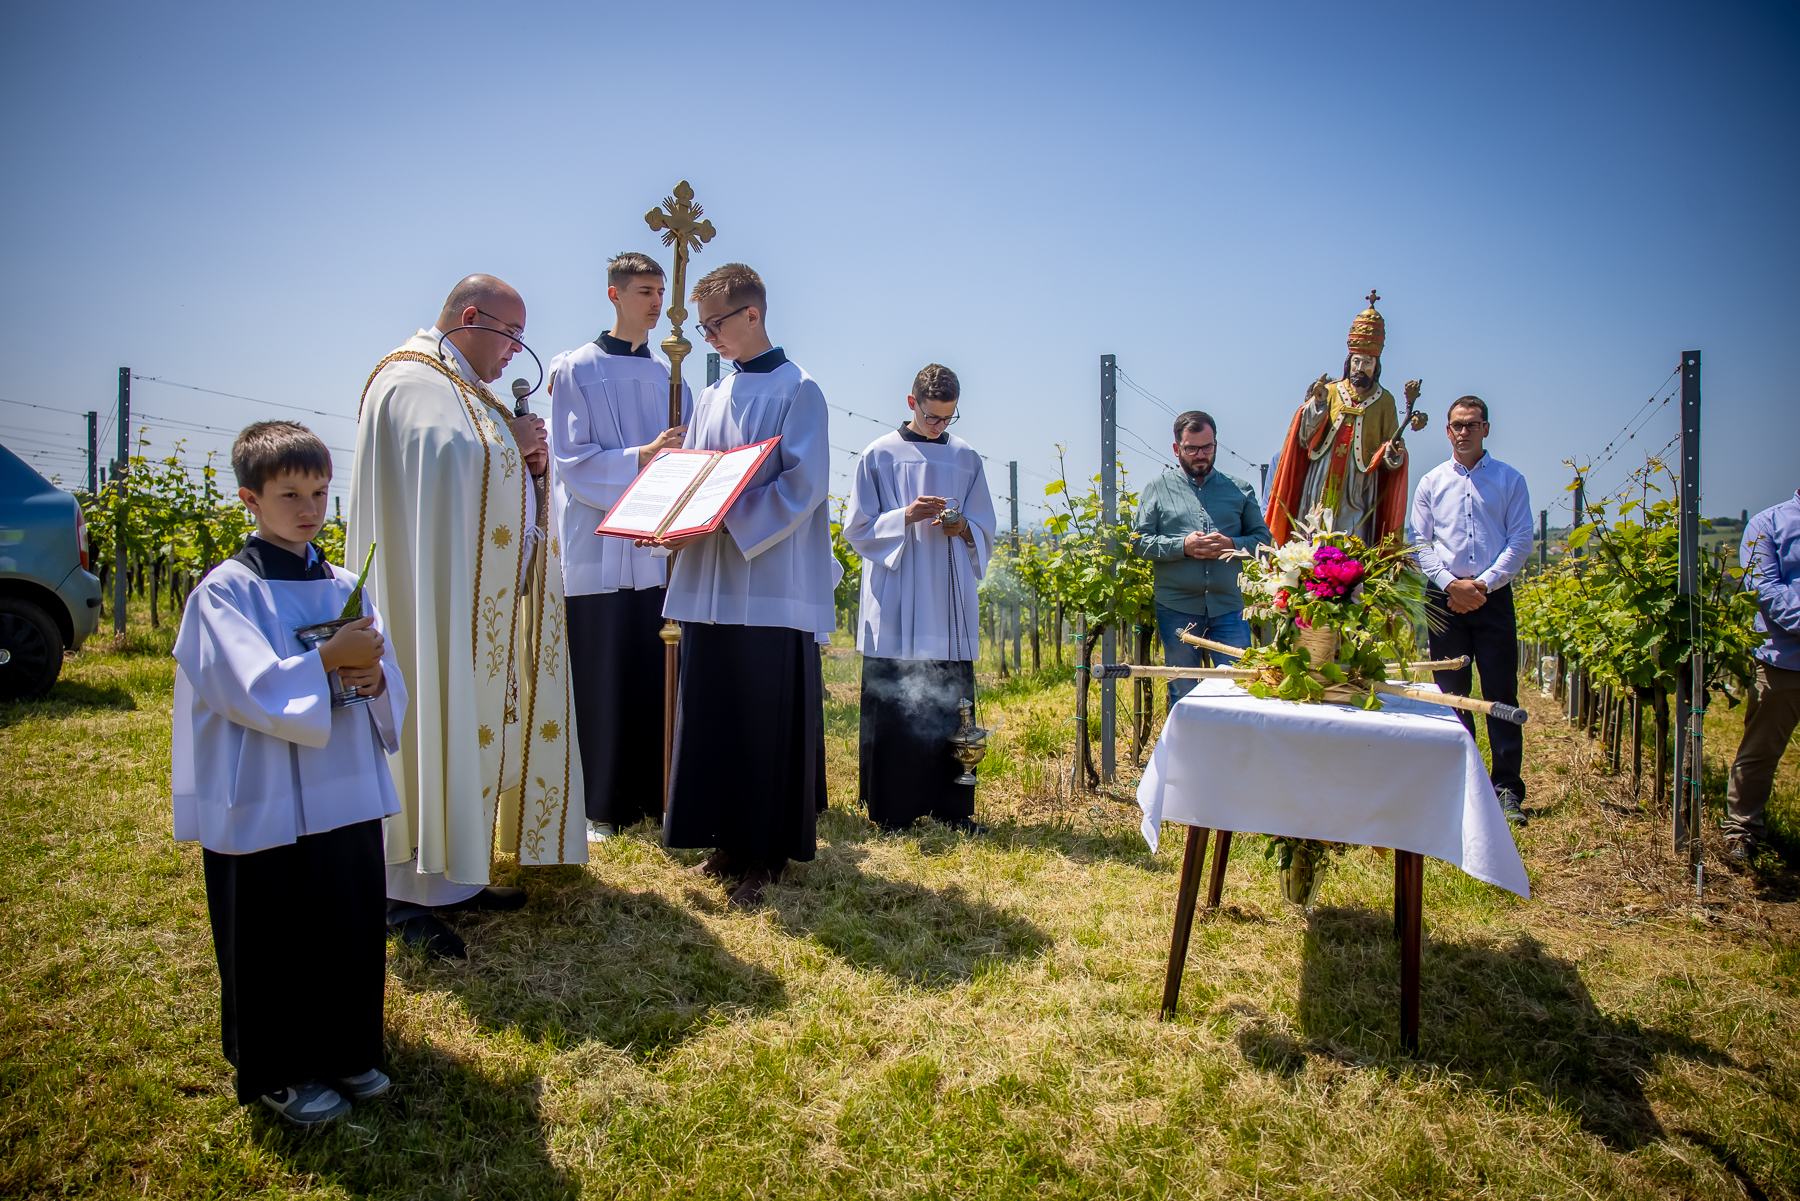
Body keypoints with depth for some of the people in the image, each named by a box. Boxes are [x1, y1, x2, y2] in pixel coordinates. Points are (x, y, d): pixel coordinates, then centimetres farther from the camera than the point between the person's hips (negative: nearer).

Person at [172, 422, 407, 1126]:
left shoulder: (344, 587, 8)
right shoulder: (226, 591, -8)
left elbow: (389, 684, 9)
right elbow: (253, 690, -19)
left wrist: (375, 678, -12)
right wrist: (330, 661, -22)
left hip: (347, 796, 5)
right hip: (266, 804, -5)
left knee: (352, 930, 14)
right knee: (273, 947, 8)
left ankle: (346, 1053, 34)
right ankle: (281, 1075, 28)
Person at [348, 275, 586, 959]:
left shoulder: (465, 389, 22)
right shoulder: (411, 381, -9)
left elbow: (500, 485, 22)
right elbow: (449, 458, -26)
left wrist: (529, 460, 2)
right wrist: (512, 444, -10)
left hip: (486, 604, 10)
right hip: (438, 599, -10)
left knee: (479, 730, 10)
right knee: (436, 732, -7)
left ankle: (456, 876, 19)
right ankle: (408, 893, 3)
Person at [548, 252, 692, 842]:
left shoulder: (668, 374, 14)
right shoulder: (575, 370, 1)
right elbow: (571, 462, -7)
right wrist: (641, 457, -18)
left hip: (660, 549, 4)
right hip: (600, 551, -4)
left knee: (658, 677, 6)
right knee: (600, 680, 0)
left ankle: (654, 794, 18)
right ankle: (598, 805, 12)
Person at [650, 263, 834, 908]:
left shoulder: (797, 390, -4)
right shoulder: (712, 398, 18)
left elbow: (803, 484, -13)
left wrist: (721, 521, -19)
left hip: (770, 583, -7)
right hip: (710, 582, 7)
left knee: (767, 718, -2)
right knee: (713, 711, 9)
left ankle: (766, 853, 9)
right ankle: (731, 838, 22)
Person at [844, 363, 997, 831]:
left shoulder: (966, 459, 11)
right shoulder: (879, 455, 3)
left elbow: (985, 533, 13)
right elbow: (857, 528, 2)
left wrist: (962, 527, -9)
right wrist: (905, 517, -14)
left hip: (948, 605, 2)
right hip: (896, 609, -2)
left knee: (950, 705, 3)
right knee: (892, 705, -1)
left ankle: (952, 806, 12)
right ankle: (891, 807, 9)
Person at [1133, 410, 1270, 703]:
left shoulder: (1239, 490, 12)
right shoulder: (1158, 489, 6)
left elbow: (1262, 538, 9)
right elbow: (1141, 541, -1)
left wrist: (1232, 545, -11)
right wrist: (1183, 546, -15)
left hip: (1229, 606, 1)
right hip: (1177, 609, -1)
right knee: (1182, 692, 10)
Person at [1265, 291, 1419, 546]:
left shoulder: (1384, 401, 8)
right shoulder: (1329, 391, 8)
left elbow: (1389, 456, 9)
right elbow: (1304, 438, 1)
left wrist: (1393, 450, -14)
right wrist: (1318, 403, -11)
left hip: (1359, 489, -1)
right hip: (1321, 485, 1)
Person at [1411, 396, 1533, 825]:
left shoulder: (1509, 480, 8)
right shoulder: (1431, 482, 11)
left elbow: (1521, 541, 2)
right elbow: (1421, 543, 6)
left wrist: (1483, 584, -9)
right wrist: (1451, 584, -8)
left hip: (1493, 594, -1)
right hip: (1445, 597, 1)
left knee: (1501, 690, -4)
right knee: (1451, 691, 4)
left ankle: (1507, 789, 0)